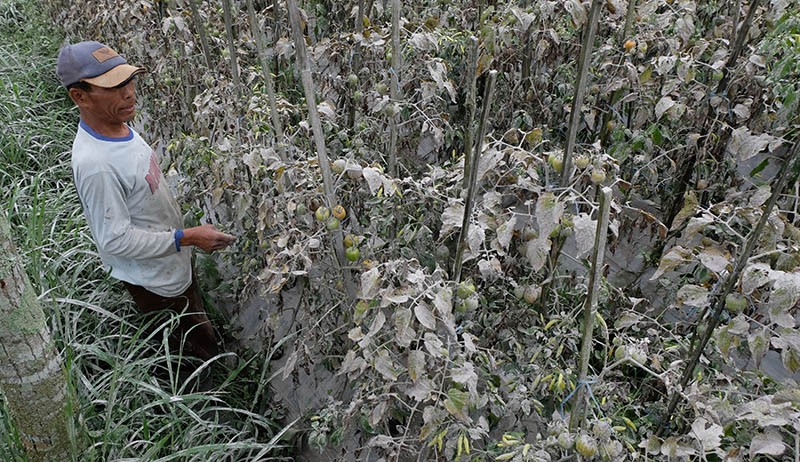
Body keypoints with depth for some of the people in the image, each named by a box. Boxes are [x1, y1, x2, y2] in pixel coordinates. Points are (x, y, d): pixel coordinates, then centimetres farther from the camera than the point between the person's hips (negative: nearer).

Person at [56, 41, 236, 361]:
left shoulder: (118, 126, -4)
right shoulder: (95, 164, -33)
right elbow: (115, 239, -29)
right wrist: (186, 237, -29)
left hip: (174, 263, 9)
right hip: (156, 282, -9)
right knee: (201, 351, 10)